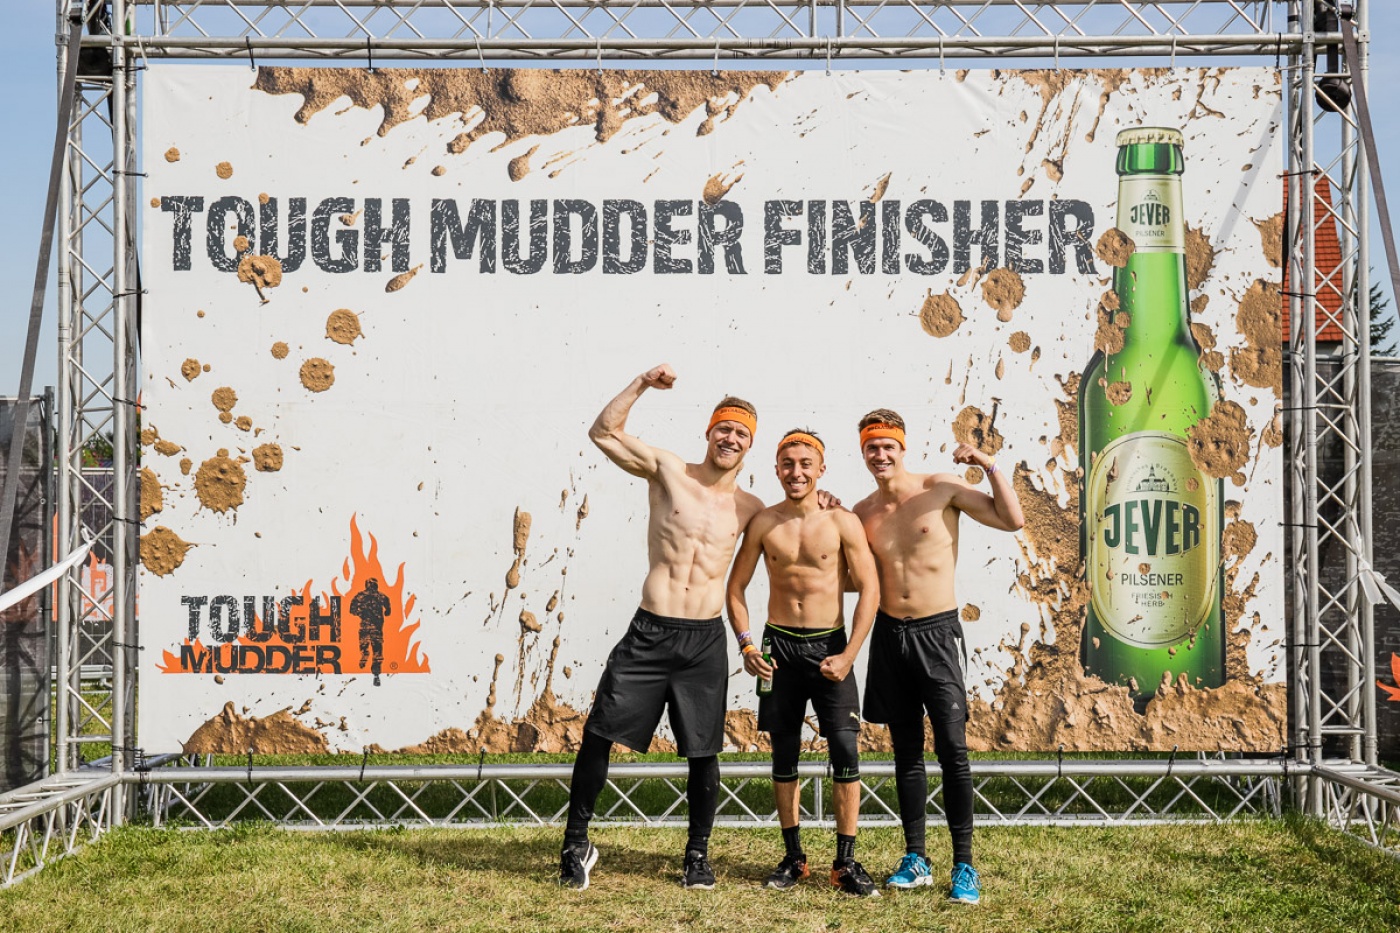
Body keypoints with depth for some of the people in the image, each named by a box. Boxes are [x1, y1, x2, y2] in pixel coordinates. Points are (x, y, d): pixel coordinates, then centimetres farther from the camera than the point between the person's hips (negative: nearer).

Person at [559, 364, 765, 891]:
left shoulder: (749, 508, 8)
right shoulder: (668, 471, 3)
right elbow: (603, 432, 0)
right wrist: (643, 385, -6)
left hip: (705, 640, 1)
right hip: (649, 632, -1)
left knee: (703, 752, 7)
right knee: (598, 733, -4)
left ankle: (698, 854, 24)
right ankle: (576, 844, 11)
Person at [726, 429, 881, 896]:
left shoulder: (843, 523, -4)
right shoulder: (763, 523, 2)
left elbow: (869, 590, -5)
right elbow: (736, 587, 9)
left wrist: (848, 655, -12)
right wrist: (746, 646, -3)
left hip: (829, 645, -2)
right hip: (779, 646, 2)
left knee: (845, 751, -9)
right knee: (784, 755, 7)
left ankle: (845, 862, -2)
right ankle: (793, 858, 17)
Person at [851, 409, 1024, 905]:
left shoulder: (941, 488, -6)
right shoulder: (862, 512, 6)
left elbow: (1012, 520, -6)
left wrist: (989, 465, -15)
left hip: (938, 633, -4)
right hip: (889, 636, 4)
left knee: (952, 749, -9)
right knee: (906, 751, 10)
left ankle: (964, 865, -3)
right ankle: (915, 859, 18)